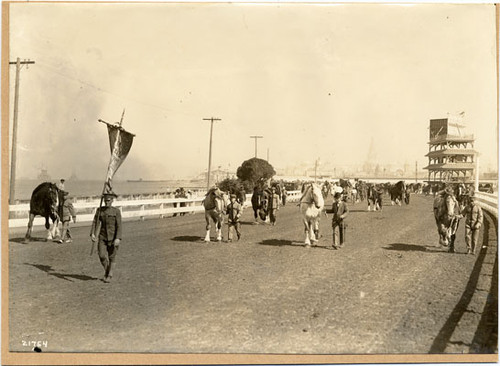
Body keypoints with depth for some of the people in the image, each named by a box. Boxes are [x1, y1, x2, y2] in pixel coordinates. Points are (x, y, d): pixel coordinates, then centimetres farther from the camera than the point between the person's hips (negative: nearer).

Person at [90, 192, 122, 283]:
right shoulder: (99, 210, 4)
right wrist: (92, 234, -18)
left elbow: (119, 226, -10)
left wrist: (118, 238, -19)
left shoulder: (116, 211, -5)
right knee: (102, 256, -4)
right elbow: (95, 222, -3)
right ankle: (106, 272, 23)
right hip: (102, 237, 2)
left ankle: (109, 276, 19)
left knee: (112, 257, 5)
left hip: (113, 238, -2)